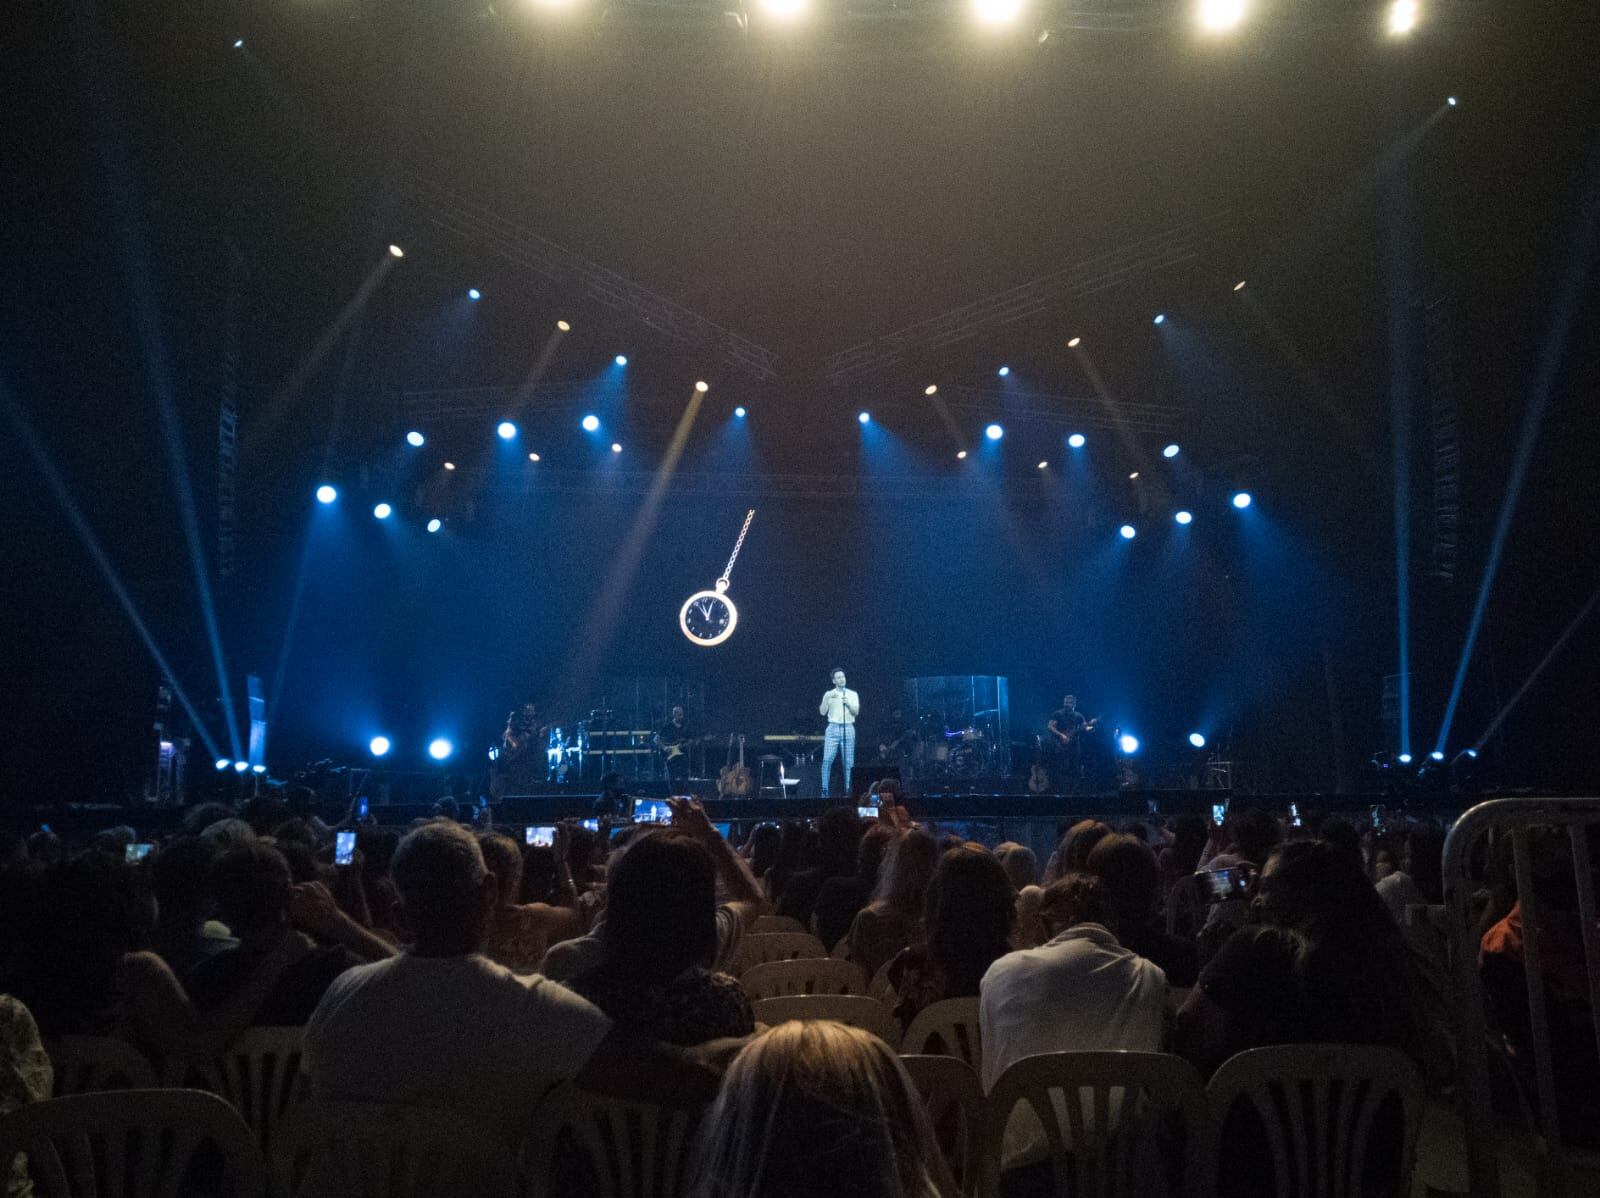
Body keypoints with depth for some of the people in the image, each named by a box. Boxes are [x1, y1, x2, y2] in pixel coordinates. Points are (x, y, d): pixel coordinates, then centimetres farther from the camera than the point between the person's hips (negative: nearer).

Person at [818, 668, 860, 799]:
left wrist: (848, 703, -17)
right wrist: (827, 699, -12)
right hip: (833, 728, 0)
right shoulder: (829, 694, 9)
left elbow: (856, 712, -1)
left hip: (848, 729, 0)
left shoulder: (852, 694, 9)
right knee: (827, 760, -9)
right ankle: (825, 790, -4)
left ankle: (848, 791, 3)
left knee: (848, 762, -1)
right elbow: (822, 712, 0)